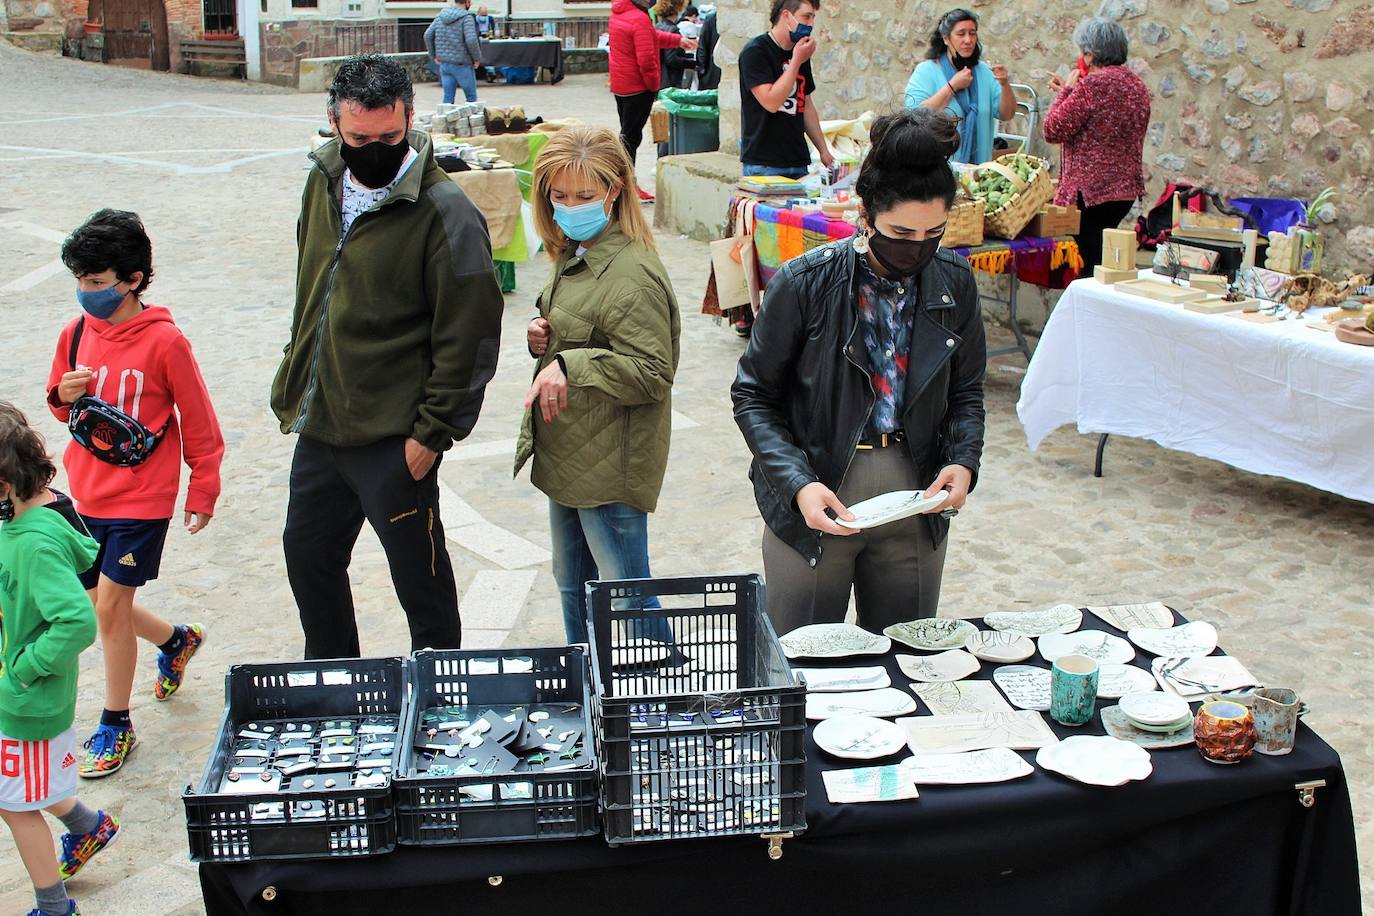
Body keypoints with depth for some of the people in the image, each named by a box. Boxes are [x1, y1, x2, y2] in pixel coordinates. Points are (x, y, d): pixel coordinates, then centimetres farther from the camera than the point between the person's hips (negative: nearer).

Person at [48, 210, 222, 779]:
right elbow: (62, 406, 16)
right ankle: (177, 640, 43)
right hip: (86, 494, 6)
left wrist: (203, 491, -3)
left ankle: (116, 726, 15)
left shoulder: (164, 342, -15)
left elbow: (198, 422, -8)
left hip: (141, 500, -6)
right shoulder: (75, 334, 1)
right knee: (98, 602, 14)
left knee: (110, 607, -3)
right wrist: (64, 396, -8)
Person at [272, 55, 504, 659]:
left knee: (420, 578, 5)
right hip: (318, 427, 8)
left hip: (393, 439, -8)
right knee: (308, 558, 20)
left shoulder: (445, 213, -17)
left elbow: (469, 335, -16)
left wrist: (433, 432, -16)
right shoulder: (324, 183, 6)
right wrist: (296, 388, 18)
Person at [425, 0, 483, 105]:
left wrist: (434, 56, 13)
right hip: (462, 65, -6)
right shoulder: (467, 18, -13)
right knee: (471, 97, 8)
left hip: (444, 64, 6)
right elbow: (471, 40, -23)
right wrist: (477, 59, -8)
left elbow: (428, 35, 6)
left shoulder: (440, 16, 7)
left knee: (448, 97, 9)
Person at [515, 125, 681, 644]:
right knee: (572, 585, 22)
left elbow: (653, 373, -24)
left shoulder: (633, 275, -21)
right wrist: (543, 340, 3)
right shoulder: (573, 255, 10)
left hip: (611, 465, -10)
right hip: (567, 457, 10)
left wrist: (570, 364, -30)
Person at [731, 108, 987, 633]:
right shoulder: (806, 283, -14)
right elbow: (753, 396, -8)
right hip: (815, 507, -3)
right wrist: (798, 483, -21)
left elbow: (965, 392, 9)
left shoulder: (954, 282, -3)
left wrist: (963, 461, -10)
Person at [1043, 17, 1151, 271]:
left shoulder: (1091, 85, -16)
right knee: (1104, 255, 17)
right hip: (1128, 188, 9)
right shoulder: (1138, 85, 12)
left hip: (1091, 191, -9)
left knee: (1089, 260, -4)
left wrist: (1066, 90, -1)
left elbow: (1053, 130, -14)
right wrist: (1071, 92, 24)